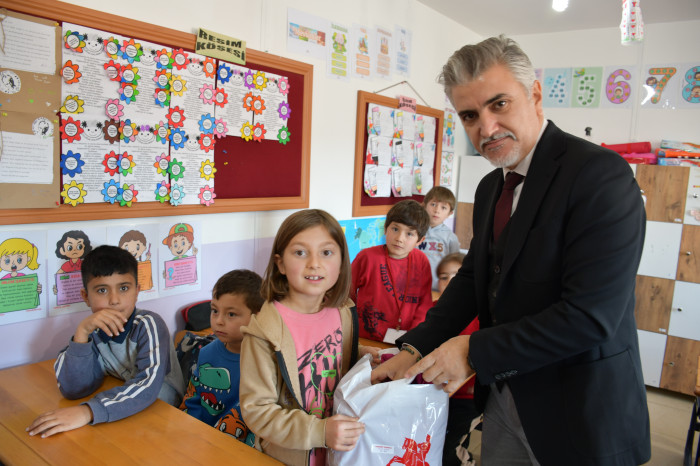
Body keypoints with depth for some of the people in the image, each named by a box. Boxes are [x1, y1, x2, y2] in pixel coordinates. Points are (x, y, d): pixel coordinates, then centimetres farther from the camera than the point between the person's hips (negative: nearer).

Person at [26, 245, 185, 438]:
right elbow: (73, 390, -11)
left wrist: (87, 412, -36)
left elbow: (148, 387, -27)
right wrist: (82, 332, -20)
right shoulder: (94, 332, -1)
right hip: (124, 415, 4)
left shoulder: (149, 325, -15)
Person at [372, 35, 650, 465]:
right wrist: (414, 350, -2)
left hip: (580, 415, -6)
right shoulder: (490, 187, 5)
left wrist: (475, 352, -20)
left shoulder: (601, 174, -21)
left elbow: (591, 317, -27)